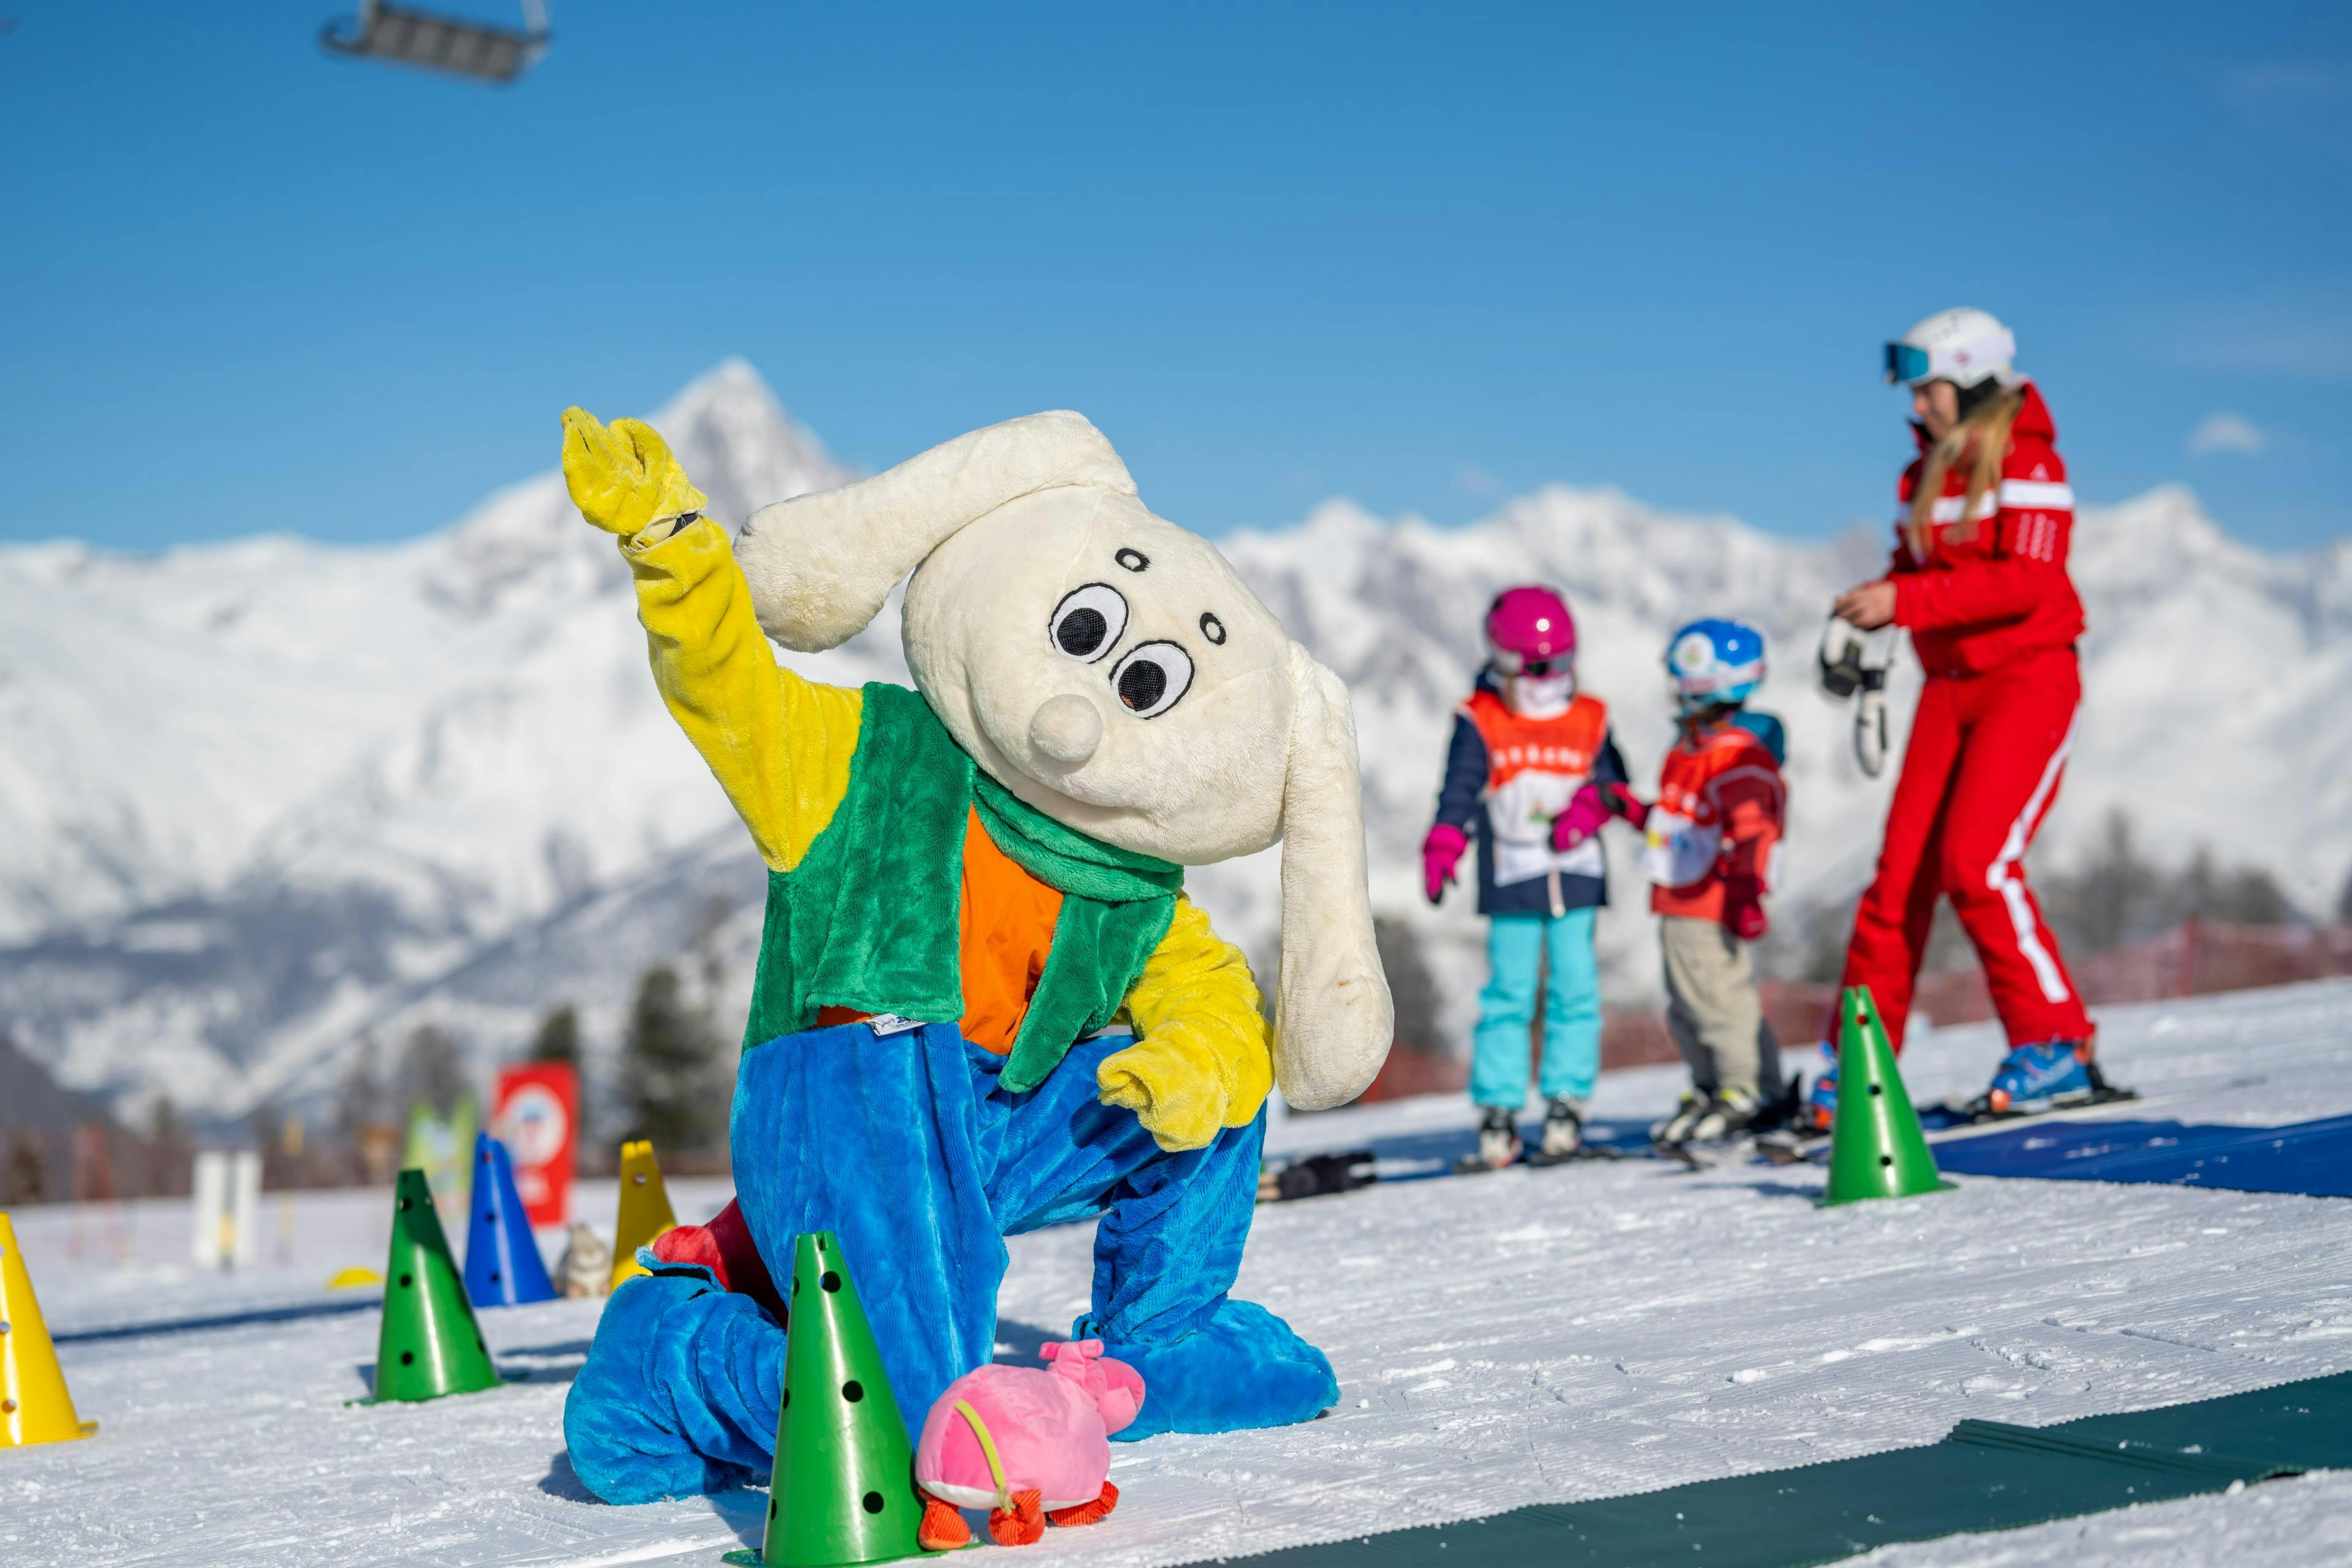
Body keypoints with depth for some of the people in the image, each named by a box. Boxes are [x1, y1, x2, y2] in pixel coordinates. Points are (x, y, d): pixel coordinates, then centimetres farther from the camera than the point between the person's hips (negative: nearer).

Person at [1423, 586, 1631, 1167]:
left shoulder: (1590, 721, 8)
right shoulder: (1480, 722, 0)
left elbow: (1612, 782, 11)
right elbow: (1460, 790, -5)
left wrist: (1589, 809, -11)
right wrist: (1443, 848, -19)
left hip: (1576, 877, 2)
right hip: (1512, 880, -2)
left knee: (1576, 988, -1)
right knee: (1508, 993, -2)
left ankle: (1566, 1101, 7)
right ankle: (1497, 1108, 3)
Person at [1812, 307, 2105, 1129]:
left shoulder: (2025, 460, -9)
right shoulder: (1923, 476, 12)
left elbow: (2026, 581, -20)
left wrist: (1903, 601, -23)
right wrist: (1869, 606, -5)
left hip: (2029, 681, -6)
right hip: (1950, 686, 6)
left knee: (1977, 861, -17)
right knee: (1903, 869, 0)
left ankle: (2056, 1045, -7)